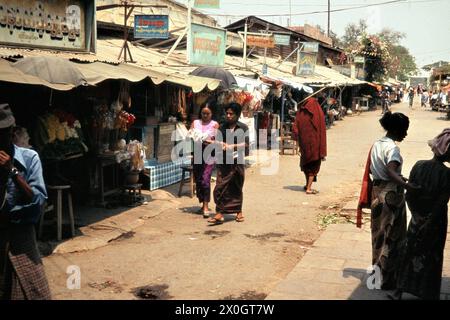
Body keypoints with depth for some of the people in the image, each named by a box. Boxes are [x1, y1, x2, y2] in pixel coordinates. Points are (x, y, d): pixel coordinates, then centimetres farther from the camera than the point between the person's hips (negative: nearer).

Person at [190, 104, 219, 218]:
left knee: (205, 180, -12)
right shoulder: (195, 123, 12)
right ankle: (203, 204, 23)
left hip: (209, 155, -4)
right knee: (198, 181, 8)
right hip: (197, 155, 4)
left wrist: (209, 142, -22)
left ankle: (206, 207, -9)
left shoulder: (214, 125, 2)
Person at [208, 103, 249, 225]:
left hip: (238, 161, -2)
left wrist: (231, 146, -14)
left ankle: (238, 211, 24)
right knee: (220, 187, -7)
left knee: (237, 188, 10)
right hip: (223, 161, 2)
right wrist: (220, 144, -11)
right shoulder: (222, 127, 10)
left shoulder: (243, 127, 1)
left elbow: (246, 144, -5)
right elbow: (218, 141, 12)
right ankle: (220, 213, -6)